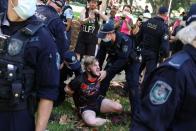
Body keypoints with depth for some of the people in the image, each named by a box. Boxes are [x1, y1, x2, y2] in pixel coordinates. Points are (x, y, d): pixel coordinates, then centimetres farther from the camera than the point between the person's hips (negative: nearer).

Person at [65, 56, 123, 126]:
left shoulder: (98, 75, -8)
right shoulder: (79, 80, -23)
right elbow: (67, 89, -9)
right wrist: (77, 96, 1)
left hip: (98, 100, 5)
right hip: (86, 107, -5)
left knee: (119, 108, -15)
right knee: (92, 122, -37)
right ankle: (105, 120, -6)